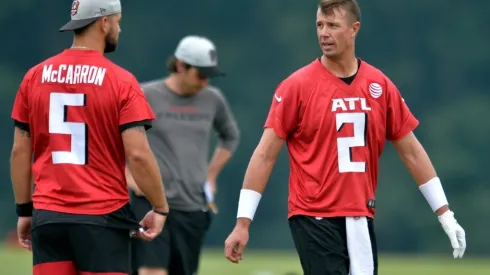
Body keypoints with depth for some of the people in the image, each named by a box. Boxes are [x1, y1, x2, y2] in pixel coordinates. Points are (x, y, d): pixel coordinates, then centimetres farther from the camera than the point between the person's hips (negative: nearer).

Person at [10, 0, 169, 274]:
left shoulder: (35, 76, 6)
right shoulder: (121, 81, -6)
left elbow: (20, 151, 9)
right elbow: (138, 154, -12)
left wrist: (24, 210, 16)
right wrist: (160, 208, -2)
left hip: (48, 217, 4)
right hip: (103, 219, -4)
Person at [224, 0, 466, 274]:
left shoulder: (380, 86, 6)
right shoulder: (297, 86, -4)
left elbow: (411, 151, 13)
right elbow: (265, 155, -5)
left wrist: (445, 215, 10)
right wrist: (242, 223, -10)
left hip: (361, 220, 5)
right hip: (314, 219, -4)